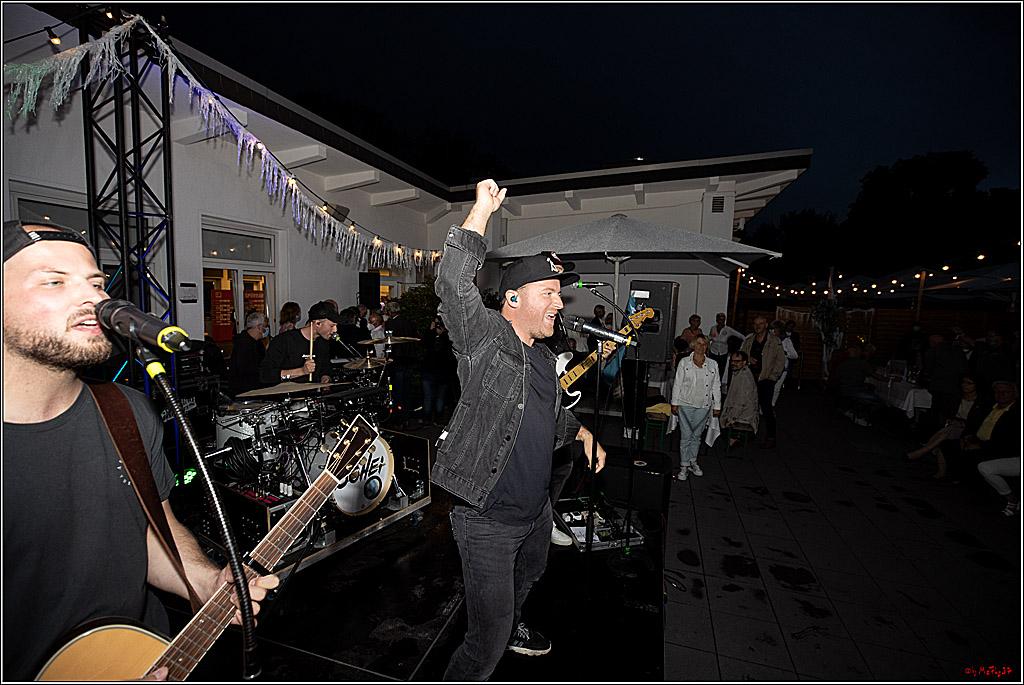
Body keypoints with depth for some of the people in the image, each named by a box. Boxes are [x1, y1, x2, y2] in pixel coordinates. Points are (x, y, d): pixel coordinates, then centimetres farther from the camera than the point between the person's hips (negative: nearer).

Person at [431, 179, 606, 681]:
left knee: (528, 577, 36)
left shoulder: (544, 358, 7)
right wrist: (482, 211, -31)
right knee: (487, 642, 1)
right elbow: (453, 282, -35)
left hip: (537, 510, 9)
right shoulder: (484, 340, -18)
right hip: (487, 522, -9)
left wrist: (582, 433, 16)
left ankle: (512, 626, 66)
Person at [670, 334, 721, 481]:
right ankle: (684, 466, 7)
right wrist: (674, 403, 0)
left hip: (703, 406, 2)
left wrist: (717, 406, 8)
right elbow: (677, 384, 2)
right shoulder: (684, 362, 0)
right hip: (686, 404, -2)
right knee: (686, 435, -2)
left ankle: (693, 461, 27)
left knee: (696, 435, 11)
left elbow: (716, 386, 9)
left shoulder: (713, 364, 6)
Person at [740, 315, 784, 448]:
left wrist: (773, 377, -6)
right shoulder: (748, 340, 10)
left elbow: (780, 361, -1)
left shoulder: (774, 341, -2)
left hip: (766, 379, -4)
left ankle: (770, 438, 3)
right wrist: (747, 359, -6)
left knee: (767, 409, -6)